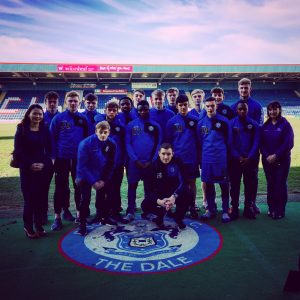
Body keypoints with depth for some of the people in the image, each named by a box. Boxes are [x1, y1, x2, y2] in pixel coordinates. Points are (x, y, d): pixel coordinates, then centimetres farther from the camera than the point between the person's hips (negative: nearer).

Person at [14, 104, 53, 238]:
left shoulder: (45, 129, 7)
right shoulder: (22, 129, 0)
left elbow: (49, 149, 4)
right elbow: (18, 150, -5)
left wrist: (43, 163, -10)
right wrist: (30, 164, -14)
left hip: (44, 168, 2)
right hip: (27, 169, -2)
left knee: (42, 198, 5)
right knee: (30, 198, -3)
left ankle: (39, 226, 18)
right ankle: (28, 227, 12)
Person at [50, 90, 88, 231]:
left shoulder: (83, 119, 4)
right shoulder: (58, 118, -2)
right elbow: (52, 139, -3)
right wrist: (53, 157, -7)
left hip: (79, 158, 2)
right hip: (62, 158, -2)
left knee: (79, 186, 10)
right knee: (61, 187, 4)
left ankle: (80, 213, 24)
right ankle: (57, 216, 13)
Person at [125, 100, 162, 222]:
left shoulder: (155, 126, 5)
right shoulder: (131, 125, 3)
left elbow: (158, 144, 2)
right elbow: (128, 144, -1)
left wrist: (151, 161, -7)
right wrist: (136, 160, -10)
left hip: (150, 162, 1)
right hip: (134, 162, 0)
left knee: (149, 188, 9)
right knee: (132, 186, 1)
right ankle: (130, 212, 8)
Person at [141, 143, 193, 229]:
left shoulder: (177, 163, -14)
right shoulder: (154, 166, -13)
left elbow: (182, 181, -20)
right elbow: (150, 188, -15)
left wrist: (174, 197, -38)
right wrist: (158, 201, -34)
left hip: (175, 193, 0)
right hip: (159, 195, 0)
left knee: (189, 194, -29)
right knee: (145, 205, -26)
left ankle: (178, 217, -1)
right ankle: (160, 213, 11)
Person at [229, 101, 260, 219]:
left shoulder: (254, 124, 3)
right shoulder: (231, 124, 0)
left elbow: (256, 143, 0)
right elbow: (230, 143, -4)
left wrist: (249, 158, -11)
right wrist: (238, 157, -12)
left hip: (250, 160, 1)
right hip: (235, 160, -1)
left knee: (250, 185, 6)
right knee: (234, 185, 3)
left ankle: (249, 208, 16)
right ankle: (234, 208, 11)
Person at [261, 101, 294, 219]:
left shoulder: (285, 124, -5)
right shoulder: (265, 126, 7)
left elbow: (288, 143, -10)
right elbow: (262, 143, 4)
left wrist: (276, 156, -15)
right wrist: (267, 156, -10)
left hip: (282, 160, -3)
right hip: (267, 160, 4)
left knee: (280, 184, -1)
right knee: (270, 184, 7)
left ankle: (280, 211, 8)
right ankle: (272, 208, 17)